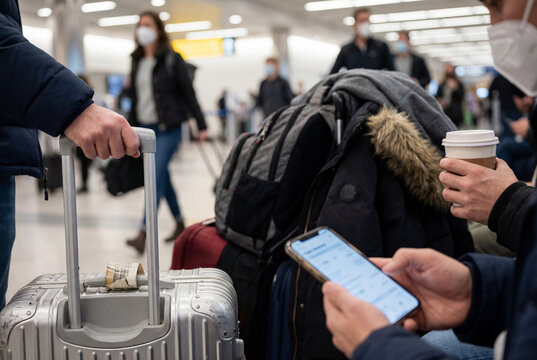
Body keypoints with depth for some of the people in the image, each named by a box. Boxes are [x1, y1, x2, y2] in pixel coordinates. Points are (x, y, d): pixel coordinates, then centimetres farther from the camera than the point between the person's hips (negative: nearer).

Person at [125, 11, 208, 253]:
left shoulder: (172, 59, -4)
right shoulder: (137, 61, 12)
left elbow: (188, 93, -5)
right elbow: (135, 97, 17)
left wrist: (201, 125, -9)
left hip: (168, 128, -6)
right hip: (145, 128, 6)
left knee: (156, 176, -15)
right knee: (163, 178, 10)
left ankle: (144, 233, -18)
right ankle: (180, 224, 25)